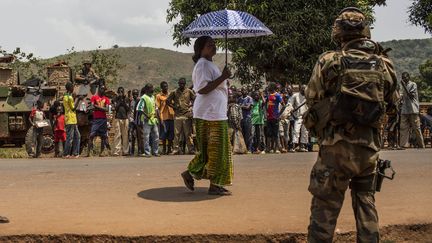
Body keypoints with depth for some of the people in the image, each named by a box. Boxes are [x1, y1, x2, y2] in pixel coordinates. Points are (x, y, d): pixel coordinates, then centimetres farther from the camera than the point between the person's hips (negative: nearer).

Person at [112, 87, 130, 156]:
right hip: (117, 118, -3)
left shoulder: (126, 99, 14)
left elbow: (128, 109, 5)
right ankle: (116, 151, -9)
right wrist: (120, 100, -5)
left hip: (125, 118, 3)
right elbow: (116, 108, -6)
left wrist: (124, 101, -2)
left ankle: (125, 151, 4)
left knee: (125, 135, 1)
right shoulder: (115, 99, 7)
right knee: (117, 135, -8)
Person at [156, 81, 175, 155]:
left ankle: (169, 149, 11)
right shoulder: (158, 96, 3)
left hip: (171, 116, 4)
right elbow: (158, 107, -2)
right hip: (164, 118, -4)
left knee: (171, 135, 4)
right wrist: (160, 118, -10)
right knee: (164, 134, -2)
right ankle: (164, 149, 6)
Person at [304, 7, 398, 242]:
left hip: (336, 146, -4)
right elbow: (391, 102, 12)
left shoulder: (329, 61, -9)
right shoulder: (384, 65, 2)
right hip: (369, 147, 4)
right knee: (366, 203, 19)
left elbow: (312, 98, -2)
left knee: (325, 208, 5)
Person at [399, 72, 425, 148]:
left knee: (416, 128, -3)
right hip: (404, 110, 6)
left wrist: (404, 86, -14)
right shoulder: (403, 86, 17)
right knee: (403, 128, -3)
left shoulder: (413, 84, -1)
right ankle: (404, 145, -6)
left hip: (413, 110, -6)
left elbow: (411, 95, -12)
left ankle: (421, 145, 3)